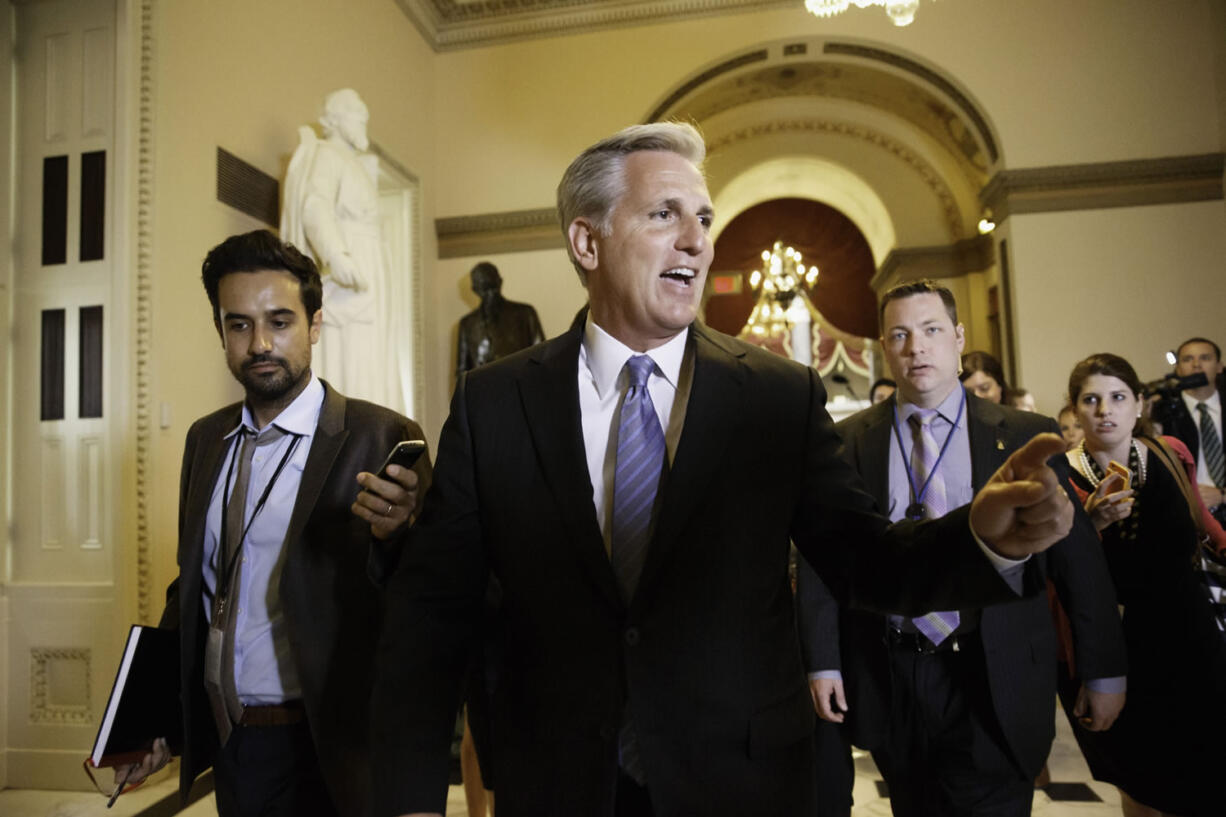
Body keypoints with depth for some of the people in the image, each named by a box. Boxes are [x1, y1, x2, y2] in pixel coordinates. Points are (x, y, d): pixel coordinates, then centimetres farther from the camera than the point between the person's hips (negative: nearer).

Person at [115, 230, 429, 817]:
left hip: (325, 752, -5)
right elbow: (193, 583, 13)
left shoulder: (382, 439, -16)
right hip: (225, 743, 5)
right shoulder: (205, 438, 4)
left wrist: (393, 534, -38)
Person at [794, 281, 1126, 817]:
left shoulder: (1027, 437, 0)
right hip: (887, 680, 1)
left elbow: (1078, 557, 2)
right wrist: (822, 662, -5)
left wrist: (1103, 670, 3)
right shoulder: (847, 443, 0)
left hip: (992, 682, -1)